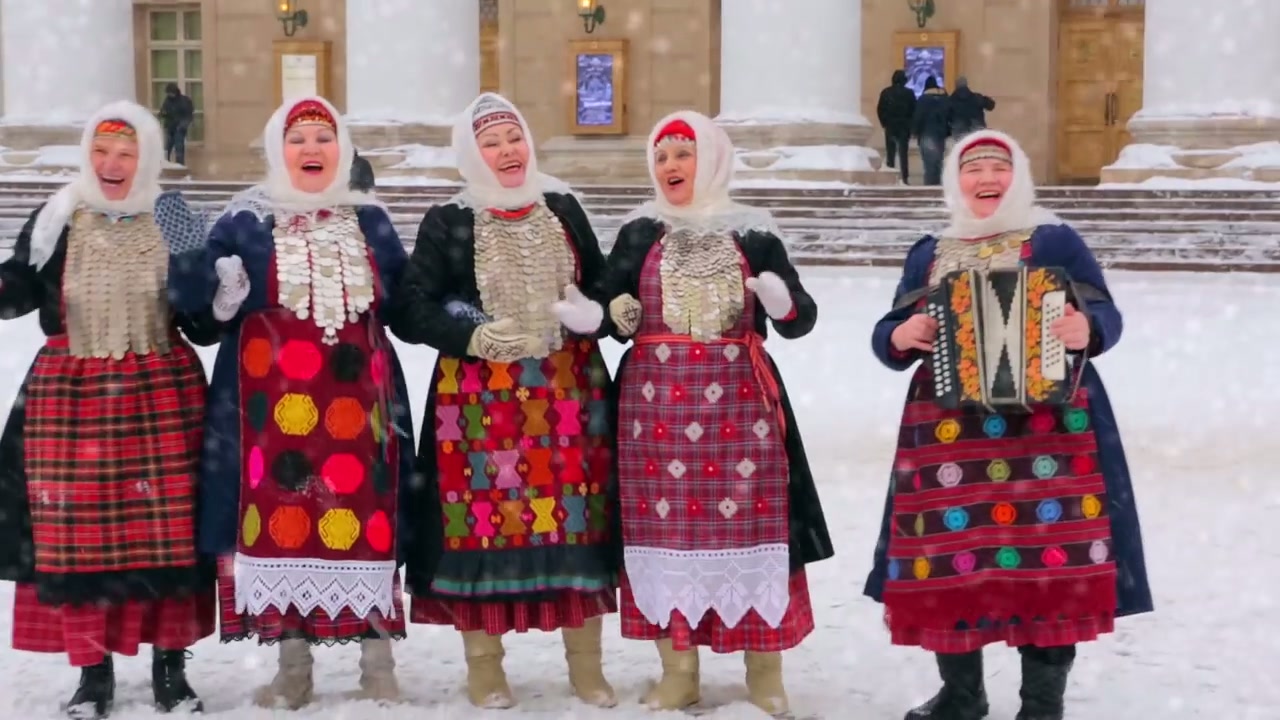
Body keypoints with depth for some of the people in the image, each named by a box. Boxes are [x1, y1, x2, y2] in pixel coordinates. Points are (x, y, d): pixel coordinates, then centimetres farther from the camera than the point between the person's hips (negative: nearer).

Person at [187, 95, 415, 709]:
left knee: (365, 516, -3)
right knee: (280, 515, -2)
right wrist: (223, 298, -15)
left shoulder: (370, 221, 13)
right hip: (273, 396, -1)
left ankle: (378, 667, 7)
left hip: (357, 394, 1)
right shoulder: (243, 222, 6)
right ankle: (293, 667, 11)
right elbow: (205, 310, 4)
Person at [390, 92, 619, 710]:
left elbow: (604, 287, 15)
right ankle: (484, 666, 12)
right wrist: (476, 338, -17)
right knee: (485, 515, -2)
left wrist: (594, 314, -7)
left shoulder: (563, 209, 9)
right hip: (481, 397, -2)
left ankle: (585, 665, 16)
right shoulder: (448, 222, -1)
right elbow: (409, 312, -4)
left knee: (576, 515, 3)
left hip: (568, 392, 3)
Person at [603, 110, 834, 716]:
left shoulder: (752, 233, 5)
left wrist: (782, 302, -18)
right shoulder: (638, 234, 7)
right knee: (665, 528, 1)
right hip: (657, 401, 1)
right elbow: (612, 314, 12)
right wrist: (619, 314, -10)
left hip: (739, 400, -1)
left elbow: (800, 320, 3)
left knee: (751, 526, -1)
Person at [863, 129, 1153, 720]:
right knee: (947, 554, 2)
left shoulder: (1055, 241, 7)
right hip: (948, 424, 3)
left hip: (1044, 421, -3)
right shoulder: (928, 254, 16)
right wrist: (901, 337, -7)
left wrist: (1086, 330, -21)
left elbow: (1106, 314, 1)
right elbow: (887, 335, 16)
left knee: (1049, 552, -7)